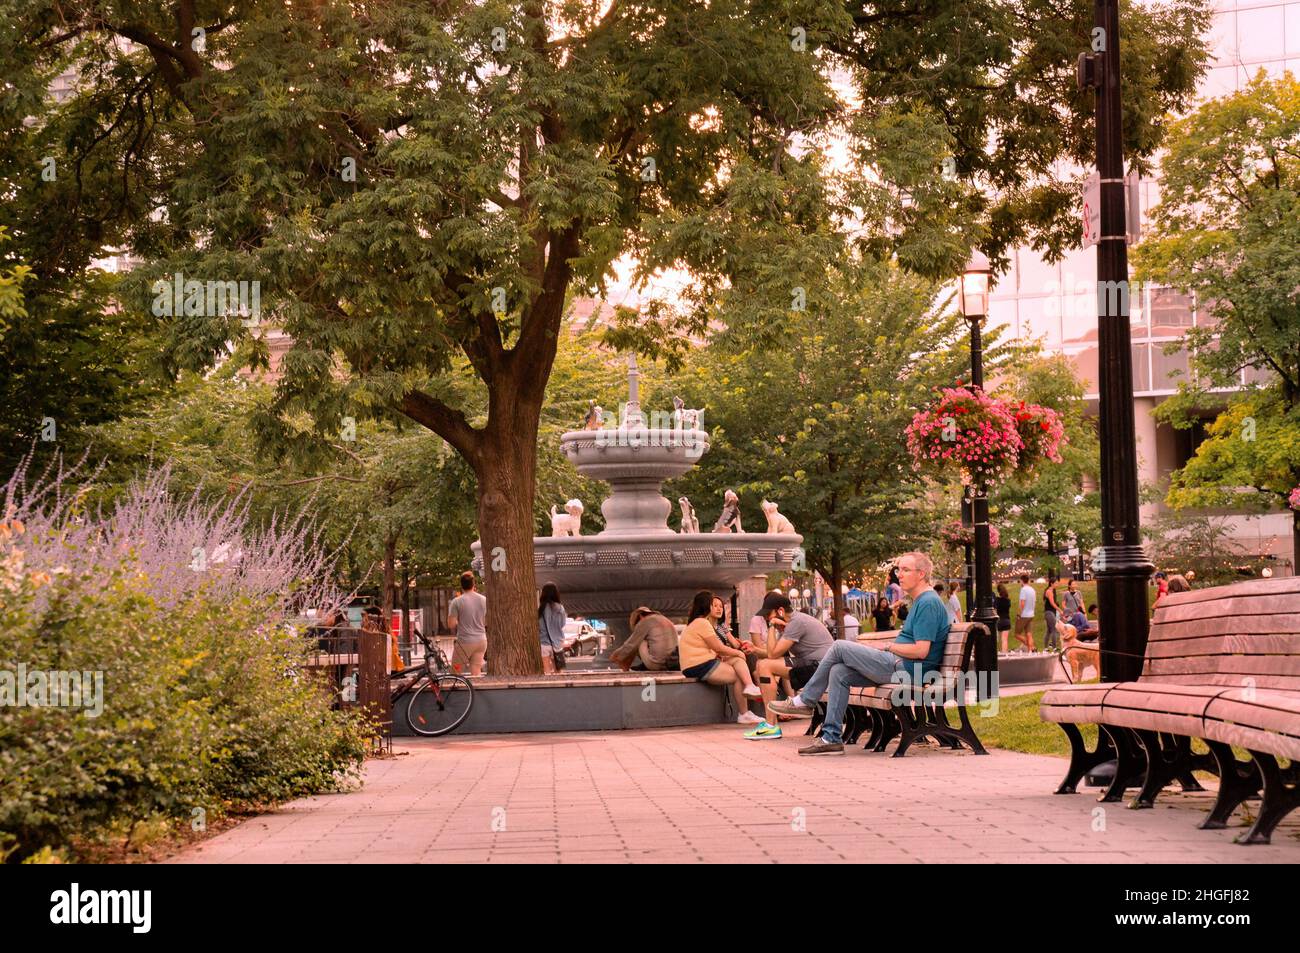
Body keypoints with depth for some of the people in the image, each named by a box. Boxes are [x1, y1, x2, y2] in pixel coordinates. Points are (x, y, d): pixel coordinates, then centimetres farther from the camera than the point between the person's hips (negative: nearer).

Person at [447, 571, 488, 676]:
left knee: (456, 672, 7)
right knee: (476, 673, 6)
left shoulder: (456, 602, -10)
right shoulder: (484, 600, 3)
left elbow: (451, 624, -12)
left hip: (464, 641, -4)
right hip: (481, 641, 4)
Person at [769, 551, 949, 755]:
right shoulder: (921, 601, 21)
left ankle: (804, 701, 3)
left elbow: (921, 651, -21)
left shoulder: (929, 603, -13)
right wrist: (891, 647, 9)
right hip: (899, 665, 10)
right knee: (839, 672, 2)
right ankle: (831, 737, -1)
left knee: (840, 647, -9)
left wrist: (891, 647, -6)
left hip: (905, 669, -10)